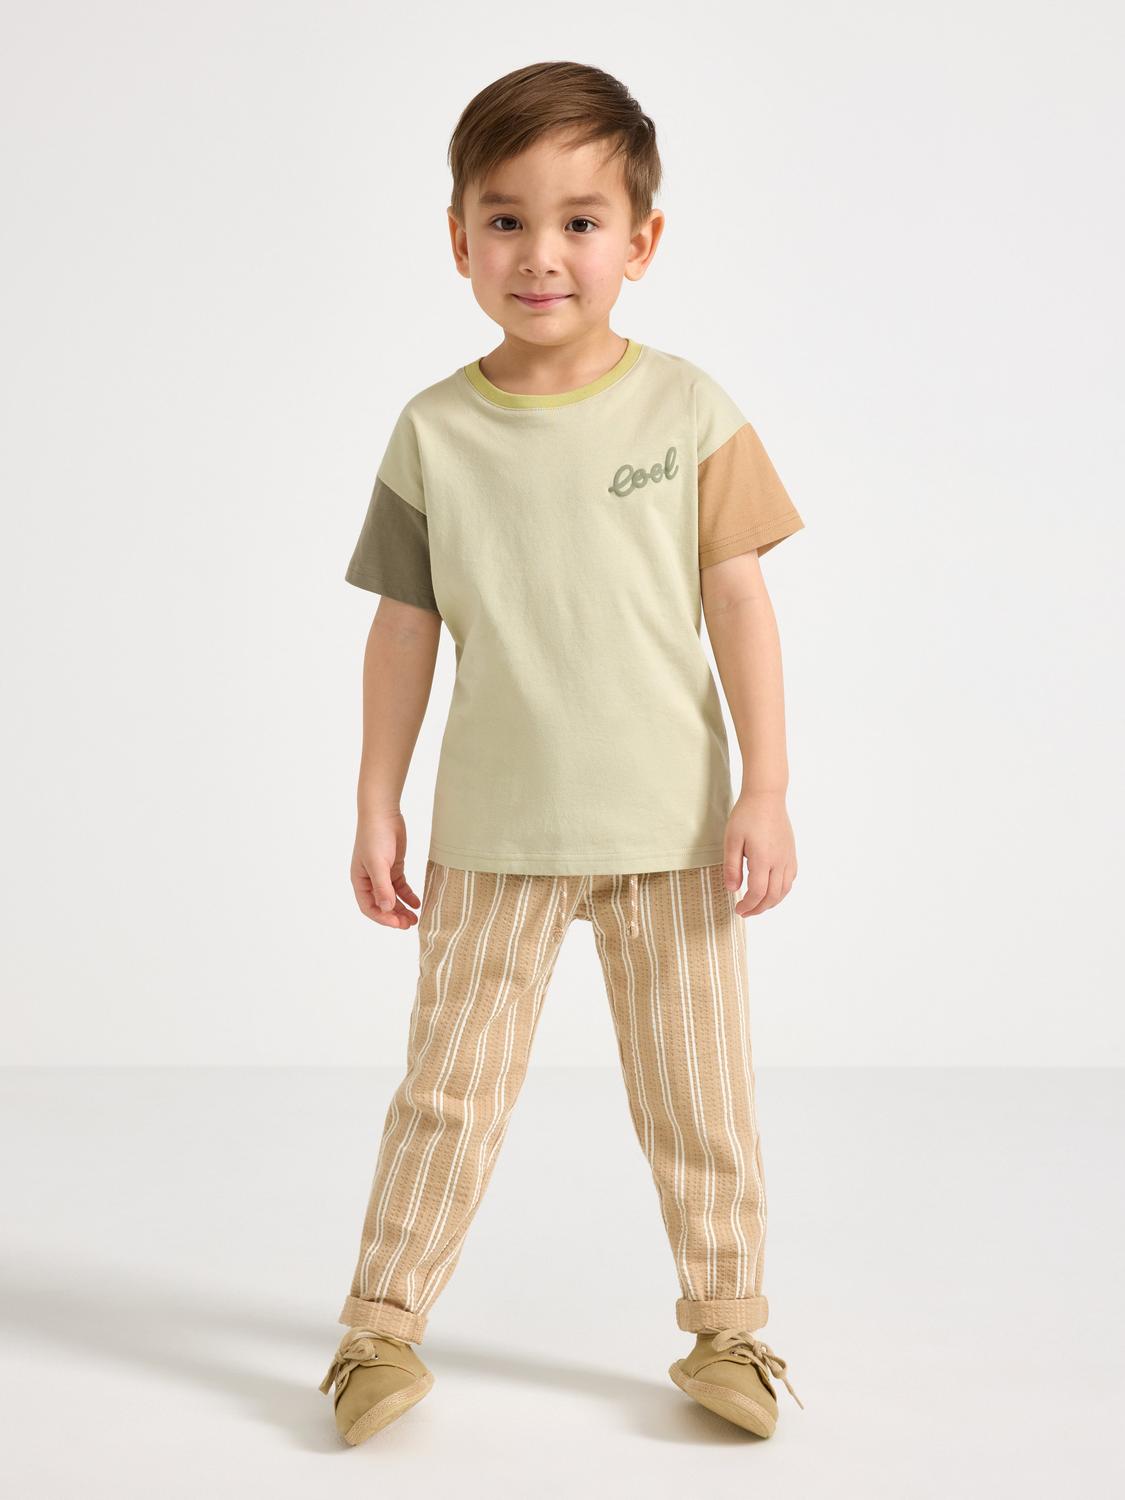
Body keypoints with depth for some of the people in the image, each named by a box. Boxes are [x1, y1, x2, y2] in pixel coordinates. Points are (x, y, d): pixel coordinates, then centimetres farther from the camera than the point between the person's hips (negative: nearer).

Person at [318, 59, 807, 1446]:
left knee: (697, 1095, 9)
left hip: (671, 823, 0)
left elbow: (738, 601, -3)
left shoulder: (687, 410, -4)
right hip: (493, 832, 1)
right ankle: (381, 1323, 21)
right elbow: (404, 628, 3)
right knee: (450, 1085, 7)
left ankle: (726, 1327, 25)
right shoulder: (435, 433, -1)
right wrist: (375, 808, 3)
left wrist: (766, 788, -7)